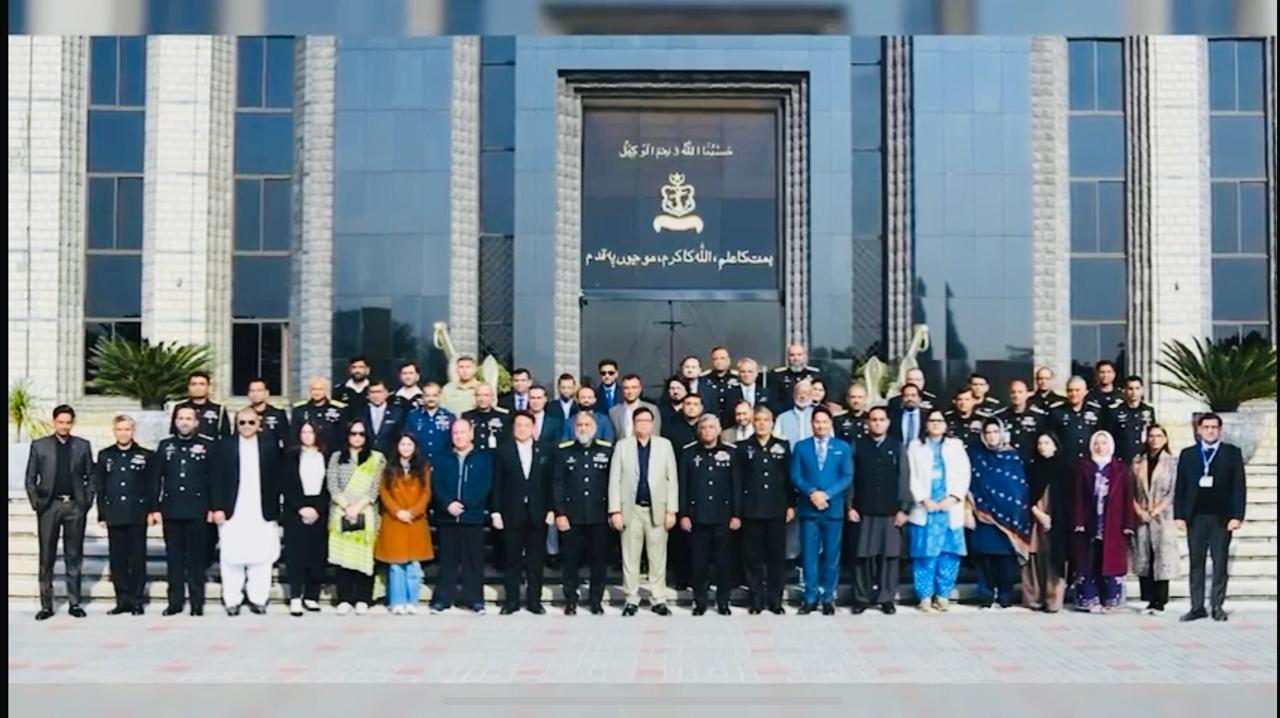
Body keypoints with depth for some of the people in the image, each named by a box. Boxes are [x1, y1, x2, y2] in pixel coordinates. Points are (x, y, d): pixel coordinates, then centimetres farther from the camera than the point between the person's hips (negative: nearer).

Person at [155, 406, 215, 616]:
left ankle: (197, 602, 6)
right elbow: (156, 478, 9)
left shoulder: (207, 446, 4)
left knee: (196, 558, 1)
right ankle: (175, 601, 11)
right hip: (171, 511, 2)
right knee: (173, 558, 5)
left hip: (197, 511, -2)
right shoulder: (165, 446, 11)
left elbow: (214, 479, 2)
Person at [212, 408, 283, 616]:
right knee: (231, 557, 3)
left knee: (261, 557, 2)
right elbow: (218, 479, 2)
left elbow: (277, 477, 4)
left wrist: (276, 508, -2)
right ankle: (232, 600, 11)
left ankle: (258, 598, 11)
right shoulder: (226, 445, 5)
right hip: (232, 511, 0)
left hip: (262, 512, 0)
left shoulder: (270, 444, 5)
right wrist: (217, 507, -5)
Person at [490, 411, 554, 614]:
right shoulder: (503, 451, 3)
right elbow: (497, 484, 1)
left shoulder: (546, 451, 6)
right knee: (511, 560, 4)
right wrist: (495, 512, -4)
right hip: (511, 514, -1)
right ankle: (511, 601, 11)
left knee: (536, 560, 5)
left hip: (538, 514, 1)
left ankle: (534, 600, 13)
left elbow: (551, 483, 5)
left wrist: (551, 510, -2)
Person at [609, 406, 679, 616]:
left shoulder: (665, 445, 5)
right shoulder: (622, 445, 3)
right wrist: (615, 510, -5)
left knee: (658, 557, 4)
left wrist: (671, 510, -3)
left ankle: (658, 599, 11)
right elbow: (614, 480, 2)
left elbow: (672, 479, 3)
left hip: (657, 509, 0)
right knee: (630, 557, 5)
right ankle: (631, 599, 14)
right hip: (631, 509, 0)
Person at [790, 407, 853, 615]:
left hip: (833, 509, 0)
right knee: (809, 555, 1)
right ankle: (810, 597, 8)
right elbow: (795, 476, 2)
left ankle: (828, 598, 12)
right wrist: (812, 492, -15)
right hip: (808, 509, 0)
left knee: (831, 555, 4)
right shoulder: (800, 447, 8)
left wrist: (826, 494, -13)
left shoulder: (843, 447, 7)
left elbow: (847, 477, 0)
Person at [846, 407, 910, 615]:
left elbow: (904, 480, 5)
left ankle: (886, 598, 11)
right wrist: (849, 506, -4)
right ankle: (861, 598, 11)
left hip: (890, 512, 1)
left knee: (889, 555, 2)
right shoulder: (857, 446, 5)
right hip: (862, 511, -1)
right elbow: (849, 478, 3)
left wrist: (903, 509, -2)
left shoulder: (897, 447, 7)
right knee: (861, 555, 1)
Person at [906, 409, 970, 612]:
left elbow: (964, 474, 5)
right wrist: (924, 500, -11)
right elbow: (912, 477, 2)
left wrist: (953, 498, -9)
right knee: (924, 554, -4)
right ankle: (925, 596, 1)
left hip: (950, 509, 1)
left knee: (948, 554, -1)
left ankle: (943, 595, 7)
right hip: (924, 509, -1)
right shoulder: (915, 446, 11)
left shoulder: (956, 445, 15)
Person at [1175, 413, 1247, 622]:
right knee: (1196, 563, 3)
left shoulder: (1232, 453, 5)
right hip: (1195, 517, 2)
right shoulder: (1187, 454, 10)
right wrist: (1179, 515, -1)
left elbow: (1238, 486, -1)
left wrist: (1237, 516, -9)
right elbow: (1180, 487, 8)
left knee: (1220, 563, 2)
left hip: (1222, 517, -2)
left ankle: (1217, 606, 7)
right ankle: (1197, 607, 7)